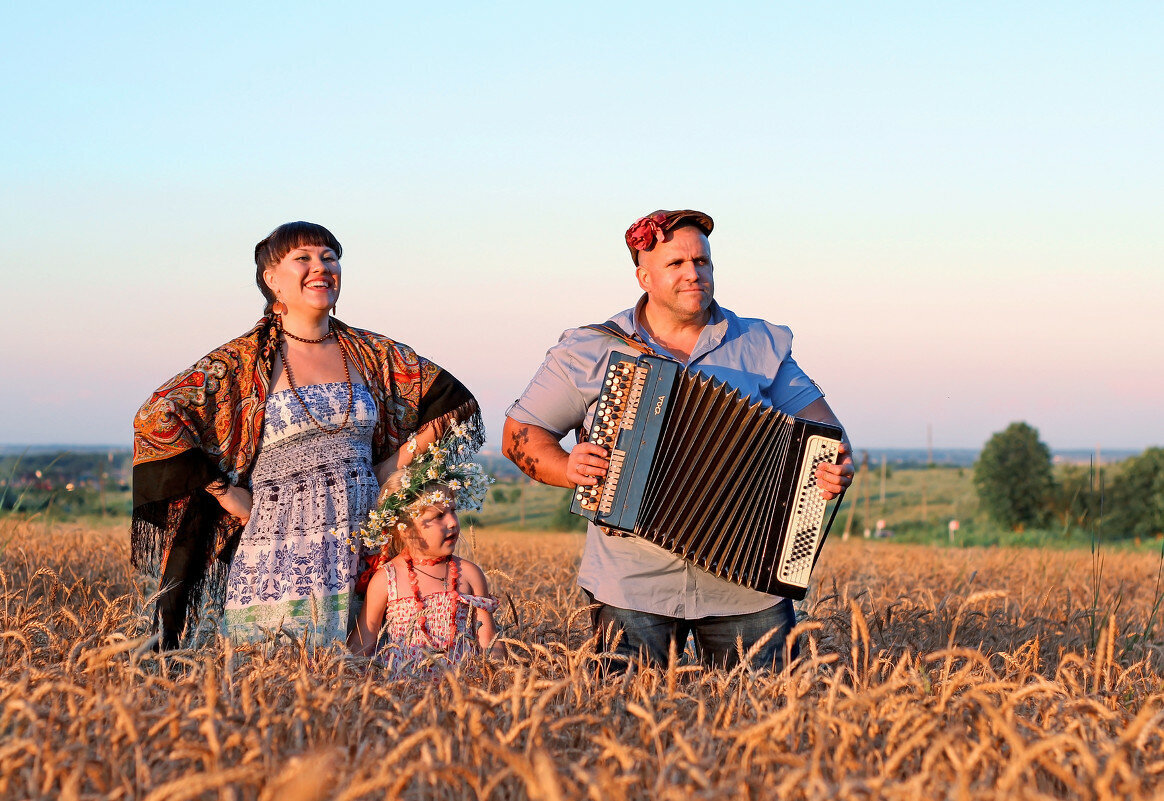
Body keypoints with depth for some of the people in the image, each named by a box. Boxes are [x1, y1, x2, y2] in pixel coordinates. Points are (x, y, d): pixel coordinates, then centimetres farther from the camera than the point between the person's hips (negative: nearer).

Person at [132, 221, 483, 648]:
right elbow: (155, 420, -9)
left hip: (366, 559, 3)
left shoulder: (373, 355, 10)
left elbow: (454, 403, 17)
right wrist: (229, 495, -10)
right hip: (277, 563, -3)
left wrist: (386, 472, 6)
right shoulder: (241, 363, -1)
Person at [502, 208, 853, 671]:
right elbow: (520, 433, 9)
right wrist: (568, 469, -11)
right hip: (632, 583, -1)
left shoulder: (760, 345, 12)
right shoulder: (589, 351, 6)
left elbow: (814, 415, 8)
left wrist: (838, 464, -14)